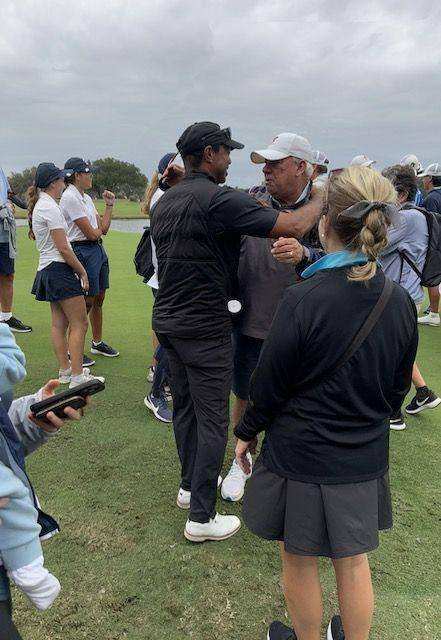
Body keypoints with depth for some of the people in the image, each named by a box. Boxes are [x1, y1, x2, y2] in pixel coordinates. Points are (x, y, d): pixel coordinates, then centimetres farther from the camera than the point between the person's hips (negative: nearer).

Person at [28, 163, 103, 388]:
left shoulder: (39, 205, 15)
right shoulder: (50, 207, -16)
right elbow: (63, 248, -18)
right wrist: (82, 272, -10)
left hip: (47, 269, 10)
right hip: (59, 269, -10)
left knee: (59, 324, 12)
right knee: (80, 323, -7)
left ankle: (65, 371, 19)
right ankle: (77, 377, -5)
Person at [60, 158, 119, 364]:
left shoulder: (86, 197, 15)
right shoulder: (69, 197, -13)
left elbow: (104, 228, 12)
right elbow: (91, 233, -17)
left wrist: (109, 205, 7)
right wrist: (98, 230, 4)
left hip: (98, 250, 9)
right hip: (82, 252, -9)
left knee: (98, 299, 16)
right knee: (85, 302, -4)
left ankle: (97, 343, 31)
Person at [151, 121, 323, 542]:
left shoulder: (164, 202, 9)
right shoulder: (219, 199, -18)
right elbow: (294, 227, -23)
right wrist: (321, 198, -3)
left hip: (167, 319, 9)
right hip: (204, 327, -9)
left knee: (184, 407, 20)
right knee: (212, 421, 3)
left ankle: (190, 485, 37)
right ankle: (201, 516, 13)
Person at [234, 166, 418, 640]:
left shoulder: (302, 301, -24)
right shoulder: (400, 303, -8)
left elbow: (269, 384, -14)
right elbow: (398, 387, 5)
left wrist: (246, 434, 3)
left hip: (301, 454, -4)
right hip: (365, 458, 5)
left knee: (299, 563, 19)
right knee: (353, 564, 22)